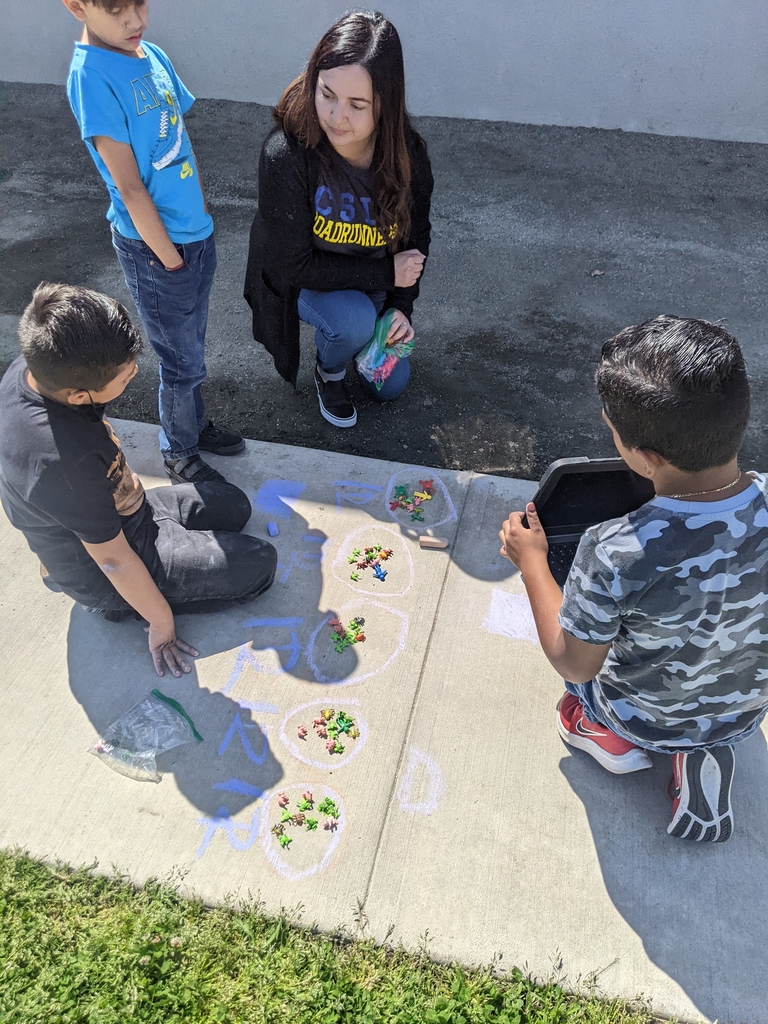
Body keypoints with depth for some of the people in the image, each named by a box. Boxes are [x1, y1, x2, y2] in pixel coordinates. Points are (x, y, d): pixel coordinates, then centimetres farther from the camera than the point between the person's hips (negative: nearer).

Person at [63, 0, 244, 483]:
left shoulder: (154, 55, 4)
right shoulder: (92, 75, -19)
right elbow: (129, 187, -19)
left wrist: (201, 214, 5)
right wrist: (170, 259, -16)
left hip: (196, 231, 7)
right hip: (154, 244, -7)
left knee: (191, 346, 21)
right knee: (184, 360, 6)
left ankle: (195, 423, 42)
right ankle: (180, 452, 28)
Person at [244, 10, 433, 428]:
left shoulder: (408, 154, -20)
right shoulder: (285, 157, -33)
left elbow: (416, 236, -2)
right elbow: (293, 265, -28)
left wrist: (401, 306, -15)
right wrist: (386, 273, -25)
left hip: (377, 285, 4)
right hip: (303, 281, -3)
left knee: (390, 386, 6)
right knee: (355, 319, -35)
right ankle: (328, 372, 2)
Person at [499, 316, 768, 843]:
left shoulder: (615, 555, -39)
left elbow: (574, 664, -20)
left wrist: (531, 560, -12)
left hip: (642, 718, -2)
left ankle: (610, 736, 20)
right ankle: (705, 751, 20)